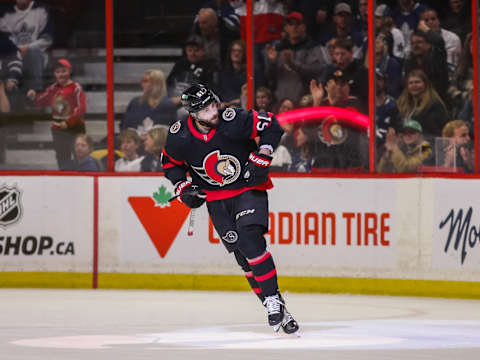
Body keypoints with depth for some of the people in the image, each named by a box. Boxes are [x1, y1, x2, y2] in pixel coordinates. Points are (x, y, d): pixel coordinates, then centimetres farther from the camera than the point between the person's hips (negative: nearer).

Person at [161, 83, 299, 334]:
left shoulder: (233, 121, -22)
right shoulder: (179, 137, -13)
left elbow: (271, 126, -10)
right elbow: (170, 163, 8)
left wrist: (261, 160, -17)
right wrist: (184, 188, -3)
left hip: (248, 188, -3)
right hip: (216, 198, 3)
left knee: (250, 238, -22)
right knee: (241, 251, -3)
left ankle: (274, 300, -18)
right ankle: (273, 307, 5)